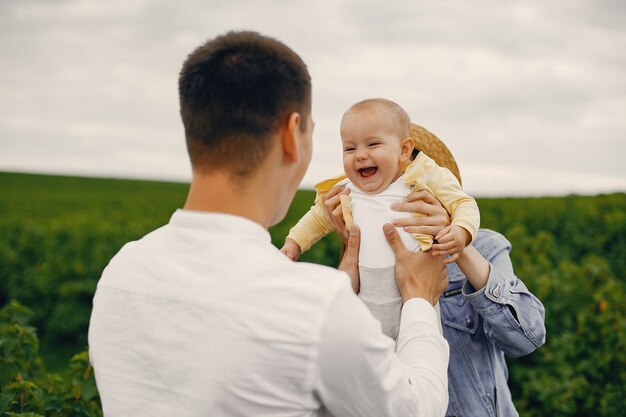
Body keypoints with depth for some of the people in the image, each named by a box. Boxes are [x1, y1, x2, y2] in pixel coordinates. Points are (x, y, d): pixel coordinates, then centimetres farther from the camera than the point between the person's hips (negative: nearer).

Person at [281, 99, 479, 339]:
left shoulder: (426, 179, -3)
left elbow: (463, 204, 0)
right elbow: (318, 218, 24)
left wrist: (461, 231, -19)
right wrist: (294, 243, 17)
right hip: (365, 306, 3)